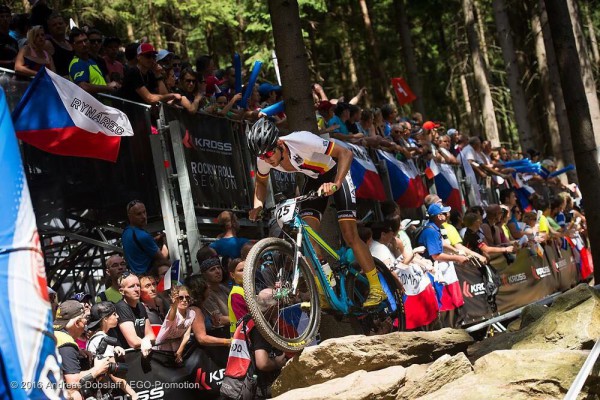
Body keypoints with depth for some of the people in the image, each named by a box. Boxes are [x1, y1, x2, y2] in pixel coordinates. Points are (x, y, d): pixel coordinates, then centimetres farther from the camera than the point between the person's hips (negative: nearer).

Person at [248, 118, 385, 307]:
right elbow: (261, 182, 4)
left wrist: (335, 184, -49)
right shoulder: (263, 160, -20)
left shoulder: (302, 141, -38)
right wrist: (258, 206, -15)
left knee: (350, 235, -12)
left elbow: (345, 153, -35)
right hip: (314, 179, 6)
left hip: (335, 173, -5)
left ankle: (376, 289, -1)